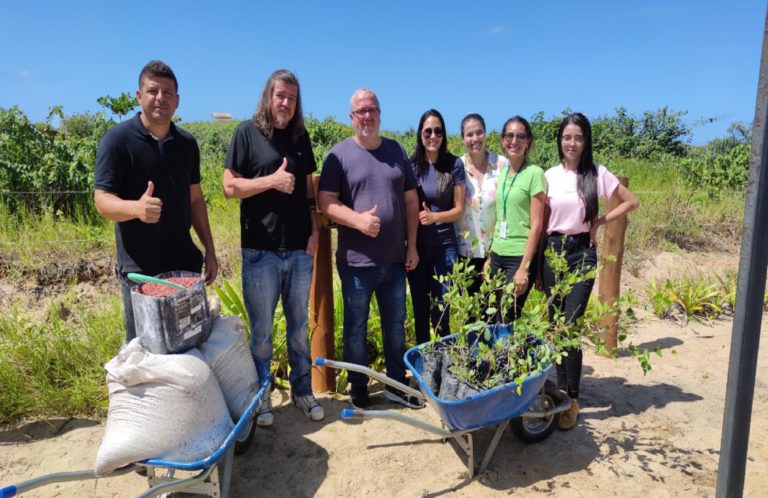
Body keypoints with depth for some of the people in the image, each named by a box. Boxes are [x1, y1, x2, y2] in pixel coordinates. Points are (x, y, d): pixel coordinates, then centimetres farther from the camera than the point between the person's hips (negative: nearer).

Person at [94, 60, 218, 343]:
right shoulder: (118, 139, -8)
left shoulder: (187, 143, 6)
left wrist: (209, 251, 10)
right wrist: (137, 207, -35)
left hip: (185, 263, 4)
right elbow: (102, 201, -13)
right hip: (139, 269, -4)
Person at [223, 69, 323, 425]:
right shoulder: (247, 132, -2)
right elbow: (230, 186, -6)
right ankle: (261, 397, 25)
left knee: (299, 326, 14)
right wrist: (272, 181, -16)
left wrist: (315, 230, 4)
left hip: (300, 250, 4)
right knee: (261, 331, 7)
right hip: (261, 251, -4)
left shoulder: (300, 136, 11)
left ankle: (302, 390, 29)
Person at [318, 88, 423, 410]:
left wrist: (411, 246, 6)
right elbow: (325, 201, -9)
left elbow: (411, 201, 10)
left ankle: (397, 385, 30)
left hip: (395, 260, 4)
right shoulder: (339, 154, -3)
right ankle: (358, 388, 26)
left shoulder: (396, 151, 8)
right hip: (356, 261, -4)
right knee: (356, 326, 10)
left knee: (396, 325, 14)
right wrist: (358, 220, -24)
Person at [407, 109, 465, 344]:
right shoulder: (411, 165, 0)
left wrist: (434, 216, -19)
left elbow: (459, 209, 0)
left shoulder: (454, 164, -3)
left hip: (444, 246, -2)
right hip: (417, 245, 2)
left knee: (441, 312, 0)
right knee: (420, 310, 12)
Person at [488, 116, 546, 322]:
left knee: (508, 319, -1)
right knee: (495, 316, 10)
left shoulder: (534, 174, -9)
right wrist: (489, 257, 11)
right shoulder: (501, 173, 9)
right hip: (497, 255, 6)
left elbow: (536, 226, -13)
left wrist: (524, 268, -16)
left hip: (520, 256, -6)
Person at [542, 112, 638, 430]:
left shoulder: (597, 174, -2)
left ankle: (572, 400, 2)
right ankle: (561, 388, 22)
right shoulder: (550, 175, 5)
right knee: (555, 325, 8)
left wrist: (600, 222, -4)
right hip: (552, 250, 3)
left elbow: (631, 202, 7)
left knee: (570, 326, -10)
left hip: (582, 252, -3)